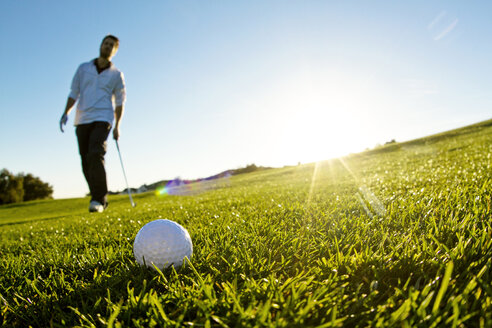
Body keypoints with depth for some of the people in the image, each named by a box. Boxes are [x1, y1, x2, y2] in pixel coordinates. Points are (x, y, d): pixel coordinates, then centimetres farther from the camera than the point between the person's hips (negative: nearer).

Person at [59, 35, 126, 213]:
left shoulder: (116, 74, 9)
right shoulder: (83, 68, 14)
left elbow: (119, 102, 11)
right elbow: (74, 93, 16)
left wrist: (117, 126, 3)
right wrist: (66, 113, 1)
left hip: (102, 119, -3)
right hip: (82, 120, 3)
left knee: (95, 155, -23)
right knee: (86, 161, 0)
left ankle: (99, 200, -18)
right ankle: (99, 198, 11)